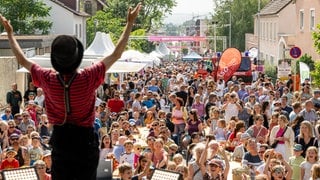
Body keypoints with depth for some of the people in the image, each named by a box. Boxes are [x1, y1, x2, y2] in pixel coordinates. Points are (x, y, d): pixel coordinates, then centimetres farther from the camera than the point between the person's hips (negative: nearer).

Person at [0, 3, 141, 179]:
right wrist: (130, 23, -9)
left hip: (60, 139, 2)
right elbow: (116, 54, -14)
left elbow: (22, 60, 1)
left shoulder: (47, 80, -15)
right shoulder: (88, 78, -21)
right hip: (85, 139, -2)